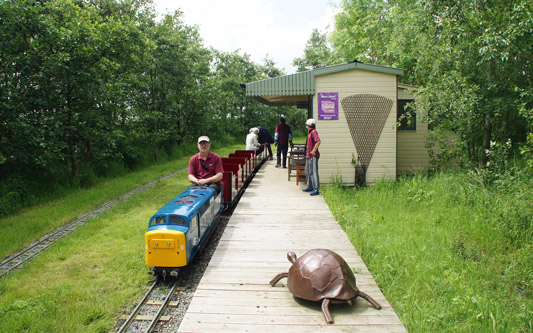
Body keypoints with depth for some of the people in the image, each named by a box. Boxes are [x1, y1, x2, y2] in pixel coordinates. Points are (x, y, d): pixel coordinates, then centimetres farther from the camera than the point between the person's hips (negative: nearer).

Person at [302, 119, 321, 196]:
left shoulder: (314, 132, -15)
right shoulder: (309, 132, 16)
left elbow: (318, 141, -29)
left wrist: (314, 151, -25)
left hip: (313, 156, -11)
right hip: (308, 156, 11)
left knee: (313, 172, -10)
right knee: (307, 172, 19)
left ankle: (316, 189, -9)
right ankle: (310, 187, 31)